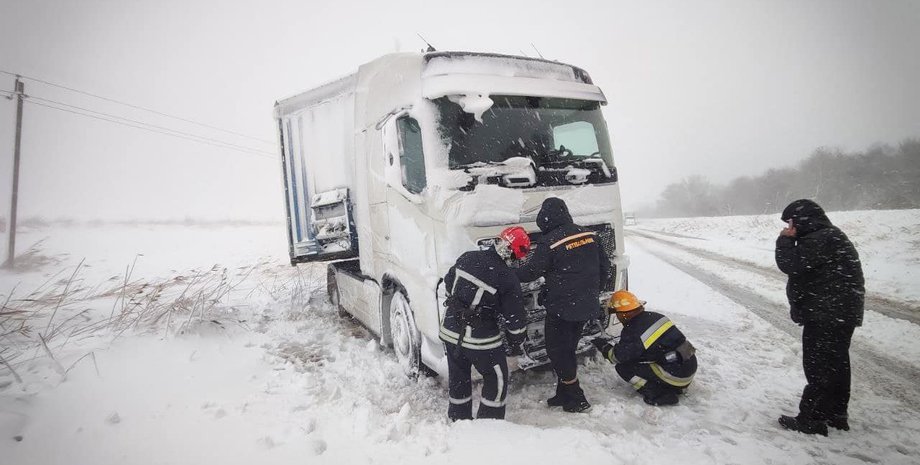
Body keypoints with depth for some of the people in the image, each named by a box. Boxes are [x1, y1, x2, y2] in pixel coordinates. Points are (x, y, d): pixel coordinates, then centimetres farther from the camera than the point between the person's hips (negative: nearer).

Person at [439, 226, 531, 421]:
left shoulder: (468, 258, -2)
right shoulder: (508, 279, -17)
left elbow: (448, 282, 14)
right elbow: (515, 318, -9)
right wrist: (515, 344, 7)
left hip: (450, 330, 6)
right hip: (480, 338, -6)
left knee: (458, 377, 22)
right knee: (497, 378, 15)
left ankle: (459, 420, 38)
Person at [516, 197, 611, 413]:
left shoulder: (548, 243, -18)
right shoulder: (589, 235, 3)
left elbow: (530, 272, -12)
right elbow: (605, 268, 11)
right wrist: (593, 293, 23)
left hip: (561, 309, -7)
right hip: (586, 307, 7)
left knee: (557, 351, 8)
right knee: (568, 350, 19)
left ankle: (576, 399, 15)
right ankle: (564, 394, 28)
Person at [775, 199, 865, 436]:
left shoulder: (820, 239, -20)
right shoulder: (830, 236, 16)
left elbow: (791, 264, -23)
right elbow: (803, 267, 18)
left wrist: (785, 240, -11)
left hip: (826, 317, -11)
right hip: (841, 314, 11)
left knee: (819, 368, -3)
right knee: (836, 365, 19)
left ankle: (811, 420, 4)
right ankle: (836, 414, 31)